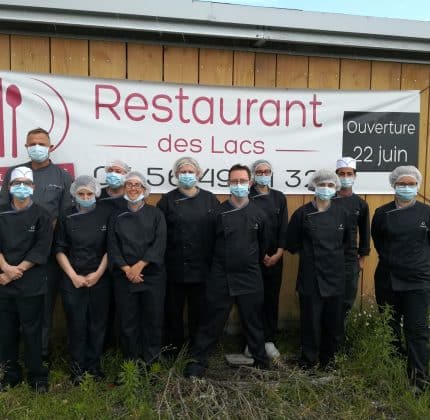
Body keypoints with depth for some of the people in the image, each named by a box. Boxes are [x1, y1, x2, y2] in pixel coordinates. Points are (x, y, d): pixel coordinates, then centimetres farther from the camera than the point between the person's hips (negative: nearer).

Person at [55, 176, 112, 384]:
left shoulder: (106, 214, -2)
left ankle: (94, 365, 24)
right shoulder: (66, 217, 0)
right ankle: (77, 368, 21)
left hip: (100, 279, 0)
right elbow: (60, 250, 2)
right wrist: (73, 276, -6)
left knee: (98, 324, 7)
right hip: (72, 280, 0)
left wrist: (98, 273, -7)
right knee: (76, 325, 5)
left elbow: (110, 248, 0)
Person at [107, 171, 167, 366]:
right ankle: (130, 364, 18)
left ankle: (150, 363, 17)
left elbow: (159, 244, -5)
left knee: (153, 319, 2)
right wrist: (126, 269, -11)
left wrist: (139, 265, -14)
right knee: (128, 321, 4)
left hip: (152, 275, -1)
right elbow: (112, 246, 3)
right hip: (124, 276, 1)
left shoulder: (155, 214, 5)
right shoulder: (116, 216, 10)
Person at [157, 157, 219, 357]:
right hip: (174, 266, 0)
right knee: (173, 308, 9)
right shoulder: (167, 200, 4)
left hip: (202, 266, 1)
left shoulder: (209, 199, 6)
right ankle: (174, 346, 26)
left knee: (199, 309, 9)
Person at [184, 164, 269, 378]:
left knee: (254, 322, 14)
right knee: (212, 322, 5)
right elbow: (210, 244, 6)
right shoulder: (218, 213, -3)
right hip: (221, 278, -1)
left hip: (250, 278, 2)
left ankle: (260, 360, 31)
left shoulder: (258, 214, 1)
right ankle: (197, 361, 17)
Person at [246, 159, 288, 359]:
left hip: (275, 258, 3)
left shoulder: (279, 198, 8)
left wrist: (278, 254, -6)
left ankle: (269, 340, 19)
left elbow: (284, 228, 5)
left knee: (272, 299, 7)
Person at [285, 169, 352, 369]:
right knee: (310, 320, 4)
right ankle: (308, 359, 23)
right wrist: (308, 254, 3)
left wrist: (336, 254, 9)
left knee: (333, 320, 11)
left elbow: (347, 241, 17)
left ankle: (328, 358, 31)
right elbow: (292, 243, 2)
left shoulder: (342, 213, 2)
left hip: (335, 275, 3)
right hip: (310, 276, -3)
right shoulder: (302, 213, -7)